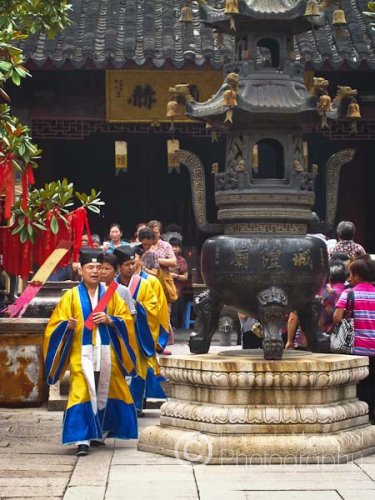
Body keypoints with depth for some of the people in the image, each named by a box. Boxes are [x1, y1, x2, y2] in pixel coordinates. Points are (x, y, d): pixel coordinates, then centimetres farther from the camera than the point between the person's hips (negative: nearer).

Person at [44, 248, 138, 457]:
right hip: (82, 353, -2)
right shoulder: (71, 296, 3)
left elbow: (126, 320, 7)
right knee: (82, 393, -10)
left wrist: (109, 320, -11)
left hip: (106, 352, 3)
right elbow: (56, 324, 2)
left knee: (104, 393, 8)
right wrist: (68, 326, -19)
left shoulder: (111, 294, 9)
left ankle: (99, 433, 24)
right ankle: (82, 439, -10)